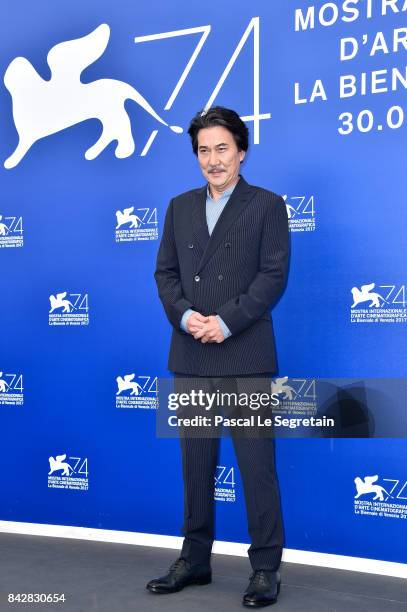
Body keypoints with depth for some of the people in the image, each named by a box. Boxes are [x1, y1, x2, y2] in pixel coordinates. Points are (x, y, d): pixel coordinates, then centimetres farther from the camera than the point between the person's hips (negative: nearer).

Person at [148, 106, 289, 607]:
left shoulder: (267, 205, 2)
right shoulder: (180, 207, 14)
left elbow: (274, 275, -7)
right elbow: (165, 272, 10)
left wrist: (225, 322, -16)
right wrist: (185, 316, -8)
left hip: (245, 356, -4)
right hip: (190, 357, 5)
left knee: (256, 465, 0)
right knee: (196, 462, 12)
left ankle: (266, 568, 11)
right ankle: (194, 560, 24)